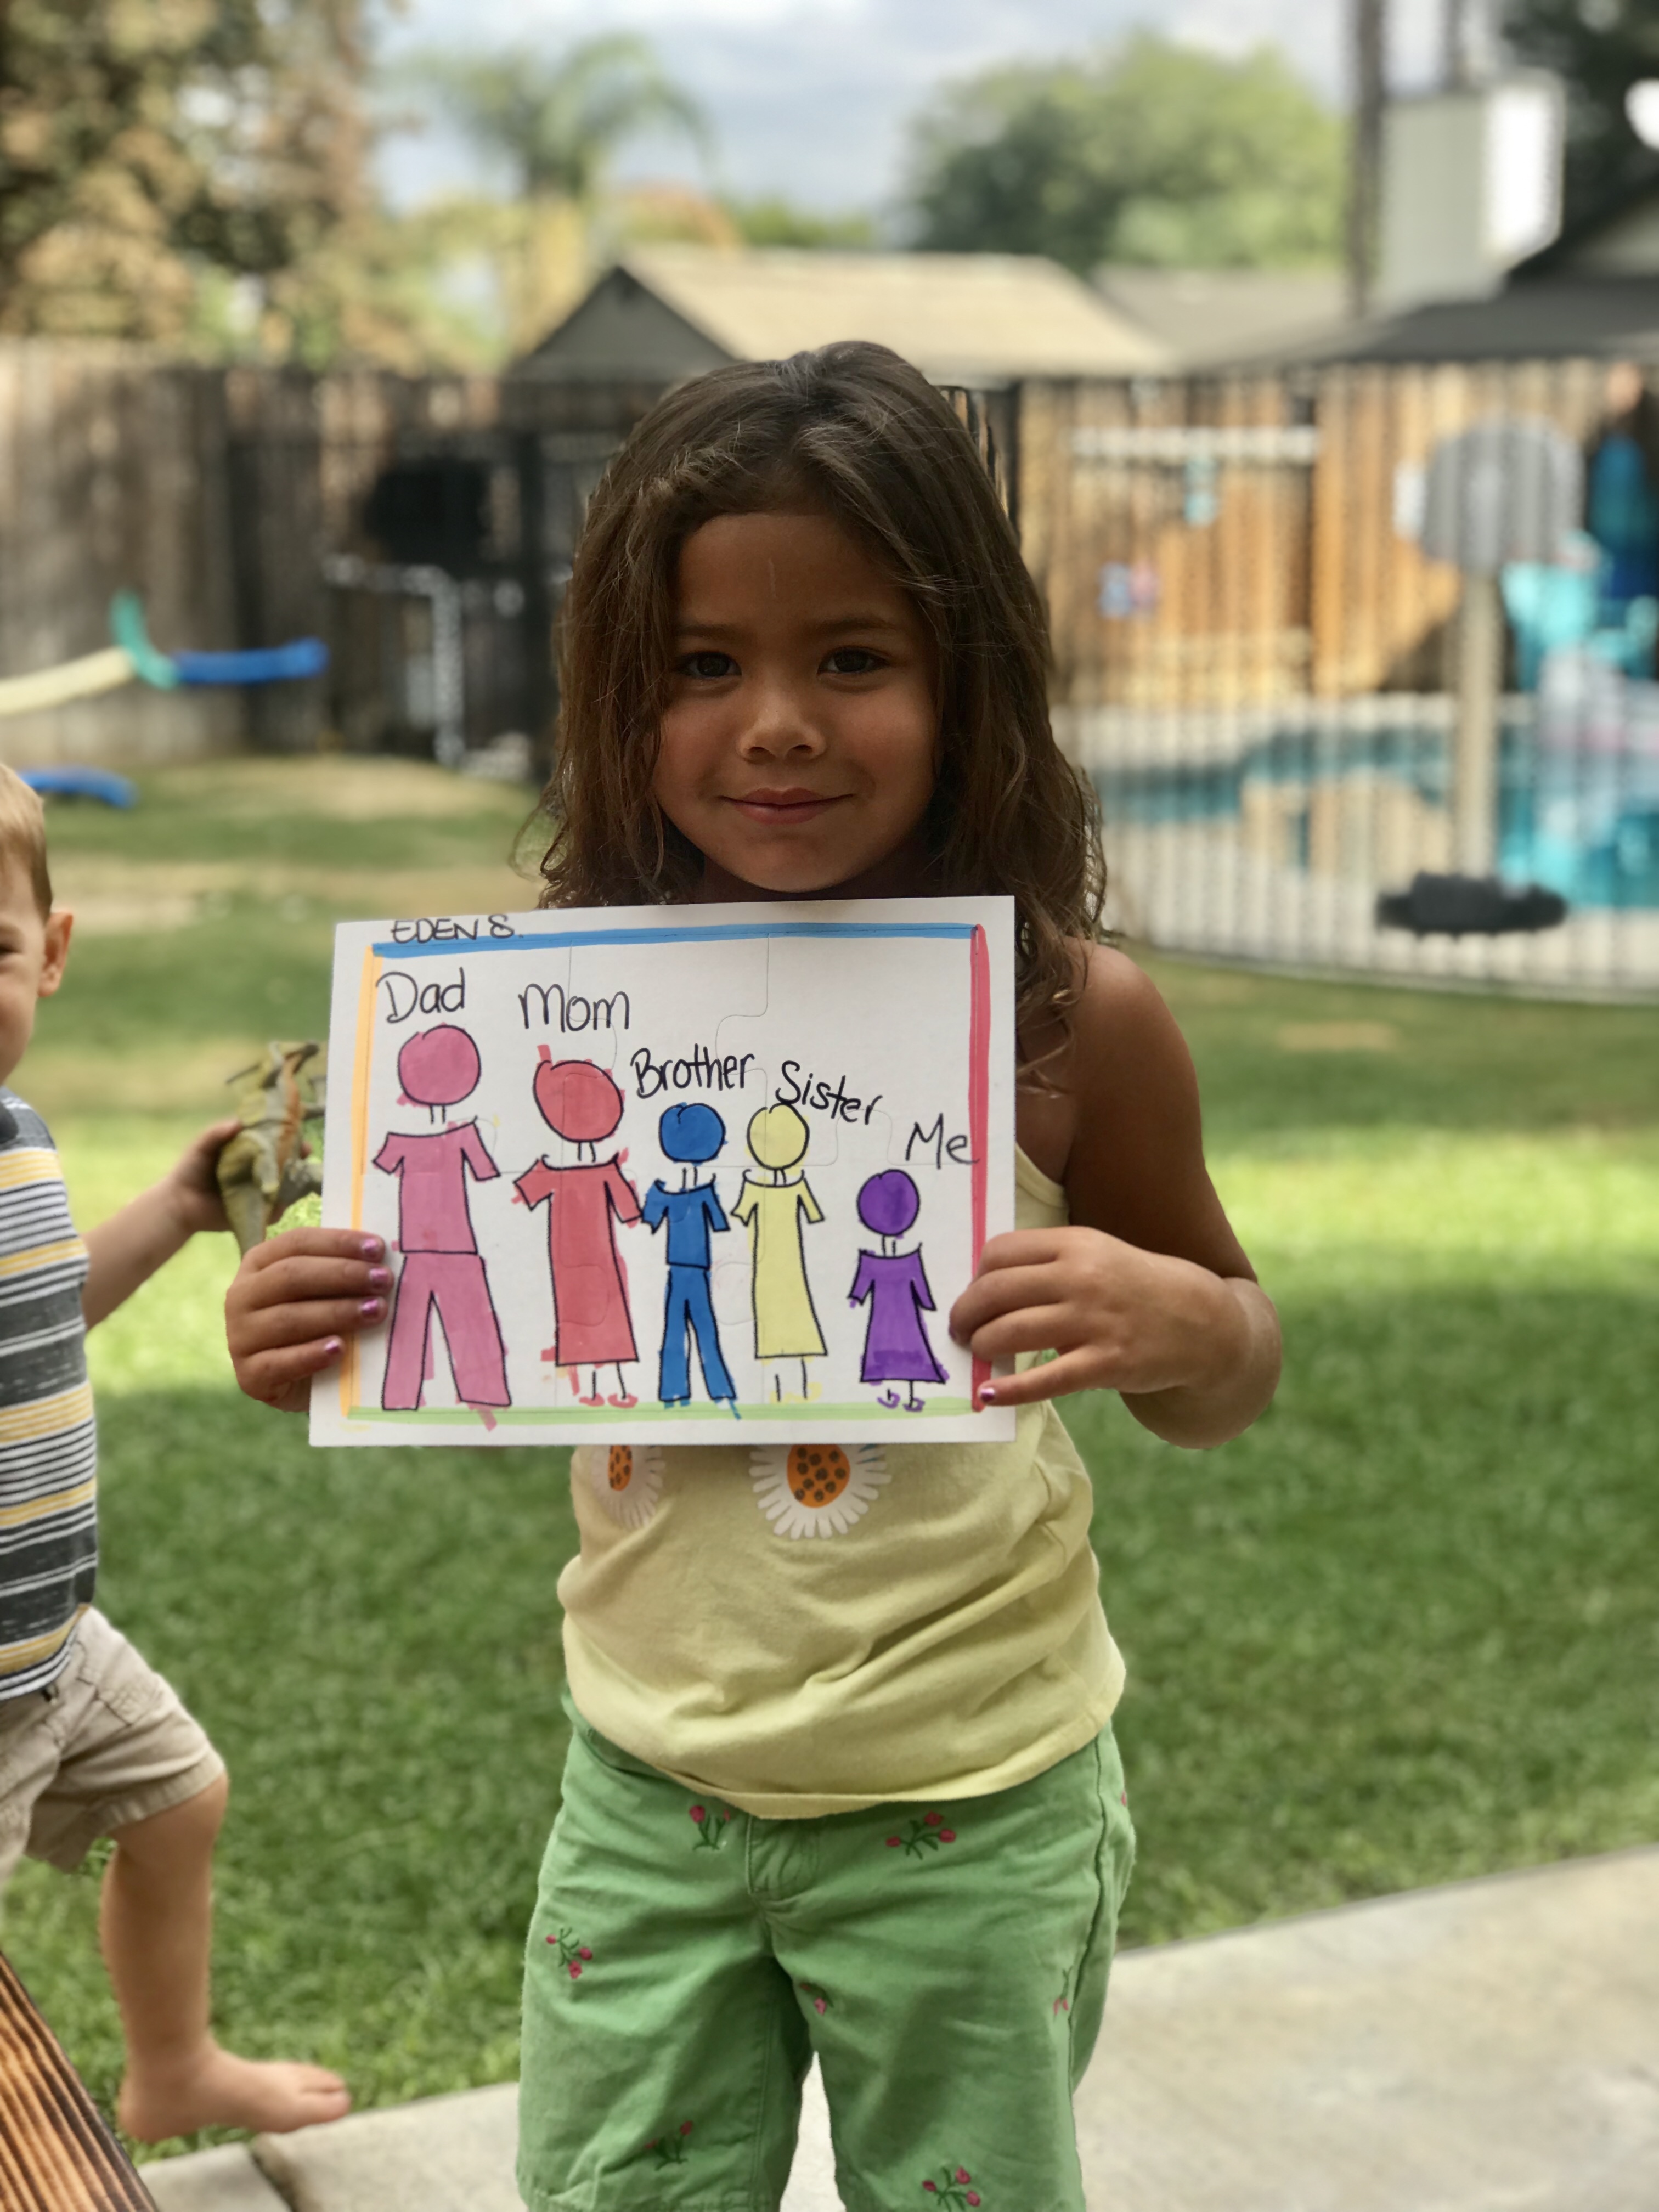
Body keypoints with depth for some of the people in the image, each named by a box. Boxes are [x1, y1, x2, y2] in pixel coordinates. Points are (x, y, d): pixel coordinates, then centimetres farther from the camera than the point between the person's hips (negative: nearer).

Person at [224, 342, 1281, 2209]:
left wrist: (1183, 1324, -23)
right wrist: (321, 1340, -14)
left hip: (972, 1818, -2)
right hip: (646, 1792, 2)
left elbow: (1224, 1389, 0)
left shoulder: (1070, 1018, -14)